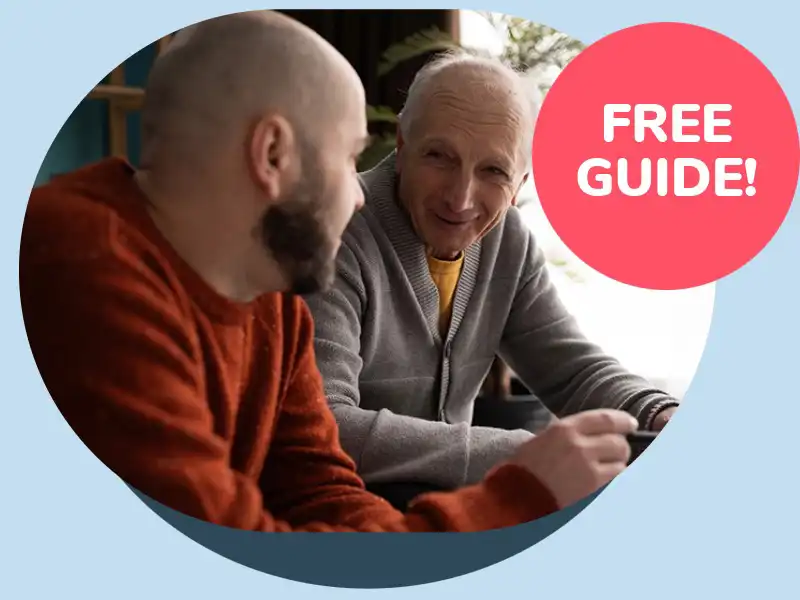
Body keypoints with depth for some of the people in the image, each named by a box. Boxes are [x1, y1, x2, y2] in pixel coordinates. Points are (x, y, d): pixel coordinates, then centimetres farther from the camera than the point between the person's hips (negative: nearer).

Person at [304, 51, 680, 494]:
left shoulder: (507, 238, -2)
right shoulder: (340, 236, -23)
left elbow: (575, 371, 3)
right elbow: (319, 428, -32)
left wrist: (667, 420, -18)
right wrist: (515, 453, -31)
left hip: (445, 492, 6)